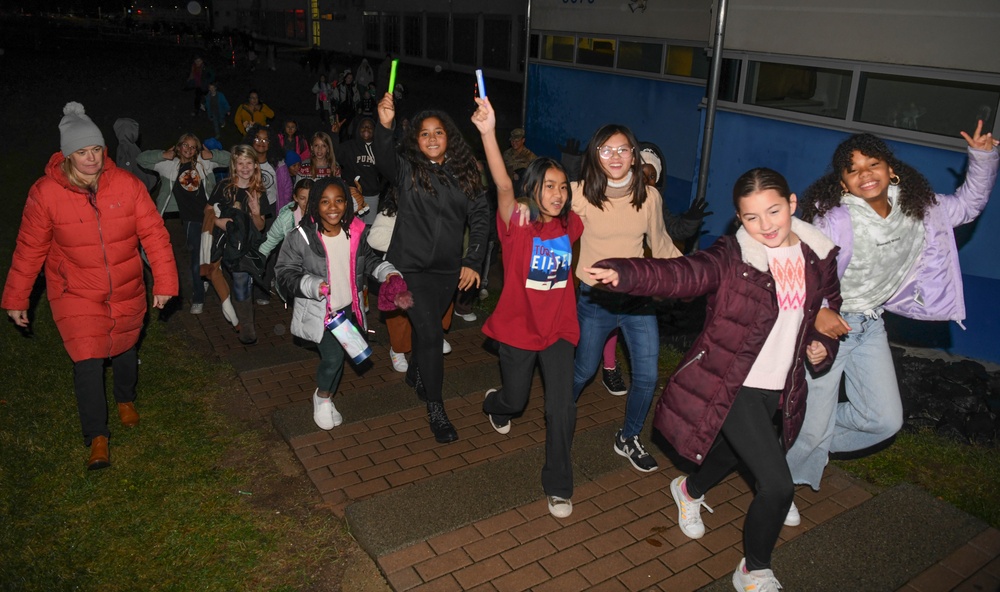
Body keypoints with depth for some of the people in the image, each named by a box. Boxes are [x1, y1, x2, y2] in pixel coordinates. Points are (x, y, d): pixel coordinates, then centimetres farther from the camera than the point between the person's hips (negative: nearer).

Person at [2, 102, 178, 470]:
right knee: (87, 362, -7)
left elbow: (153, 234, -9)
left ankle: (126, 399, 50)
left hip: (126, 291, 2)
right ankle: (97, 439, 9)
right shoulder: (45, 193, -13)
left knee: (124, 350, 20)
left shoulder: (126, 184, -12)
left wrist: (164, 282, -12)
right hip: (76, 293, -2)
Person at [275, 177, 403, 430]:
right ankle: (322, 396, 17)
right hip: (319, 311, -5)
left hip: (349, 307, 5)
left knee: (339, 354, 18)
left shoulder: (356, 232, -5)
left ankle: (326, 396, 44)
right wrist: (314, 285, -28)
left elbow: (368, 259, 12)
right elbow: (285, 273, -13)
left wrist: (387, 272, -5)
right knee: (333, 357, -15)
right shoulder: (301, 238, -18)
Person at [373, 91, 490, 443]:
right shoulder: (407, 169, -6)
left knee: (429, 327, 20)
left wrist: (473, 262, -4)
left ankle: (415, 374, 47)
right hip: (410, 266, -4)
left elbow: (480, 217, 3)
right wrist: (384, 126, -47)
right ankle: (435, 408, 3)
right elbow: (383, 160, -28)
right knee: (431, 333, -10)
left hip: (448, 269, 4)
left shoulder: (464, 173, 2)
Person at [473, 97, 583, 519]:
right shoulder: (517, 224, -18)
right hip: (517, 327, -2)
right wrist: (488, 133, -52)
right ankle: (495, 405, 59)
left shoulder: (571, 225, -4)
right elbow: (503, 186, -38)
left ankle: (558, 486, 14)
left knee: (561, 408, -6)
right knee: (515, 399, 19)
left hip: (558, 329, 2)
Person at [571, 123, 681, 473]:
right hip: (595, 299, -2)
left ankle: (628, 439, 30)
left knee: (647, 376, 5)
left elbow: (660, 244, 8)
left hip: (638, 297, 3)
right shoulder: (581, 194, -12)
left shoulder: (649, 196, -4)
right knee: (584, 371, 13)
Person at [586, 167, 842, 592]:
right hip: (733, 388, -6)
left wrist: (824, 346, 0)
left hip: (781, 391, 6)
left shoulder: (818, 255, -2)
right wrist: (624, 274, -57)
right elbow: (679, 274, -38)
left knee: (733, 455, 28)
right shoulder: (732, 258, -20)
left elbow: (832, 307, 18)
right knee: (778, 486, -10)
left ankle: (689, 491, 62)